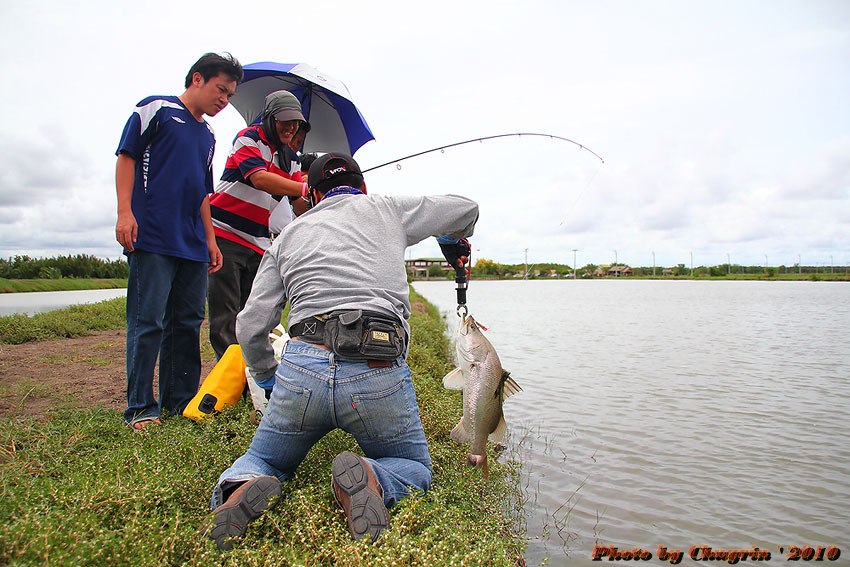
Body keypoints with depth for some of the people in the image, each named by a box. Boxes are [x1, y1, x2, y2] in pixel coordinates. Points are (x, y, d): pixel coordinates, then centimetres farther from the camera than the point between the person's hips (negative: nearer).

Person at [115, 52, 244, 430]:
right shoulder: (156, 109, 6)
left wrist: (210, 239, 22)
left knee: (188, 323, 6)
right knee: (147, 322, -7)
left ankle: (181, 402, 14)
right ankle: (140, 409, 1)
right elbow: (127, 157, -2)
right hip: (152, 238, -7)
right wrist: (125, 212, -12)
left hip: (192, 244, 7)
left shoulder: (207, 135, 24)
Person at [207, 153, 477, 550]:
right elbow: (467, 209, 29)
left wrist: (268, 378, 33)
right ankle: (370, 477, -11)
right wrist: (457, 240, 52)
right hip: (379, 373, -1)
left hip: (302, 369, 2)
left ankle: (242, 488, -9)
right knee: (415, 468, 24)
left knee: (264, 460, 28)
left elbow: (250, 327, 15)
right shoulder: (386, 209, 18)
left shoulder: (288, 236, 21)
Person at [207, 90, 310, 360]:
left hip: (258, 244, 7)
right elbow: (260, 179, -23)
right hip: (224, 235, -7)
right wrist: (306, 188, -32)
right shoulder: (248, 138, -3)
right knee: (225, 316, -9)